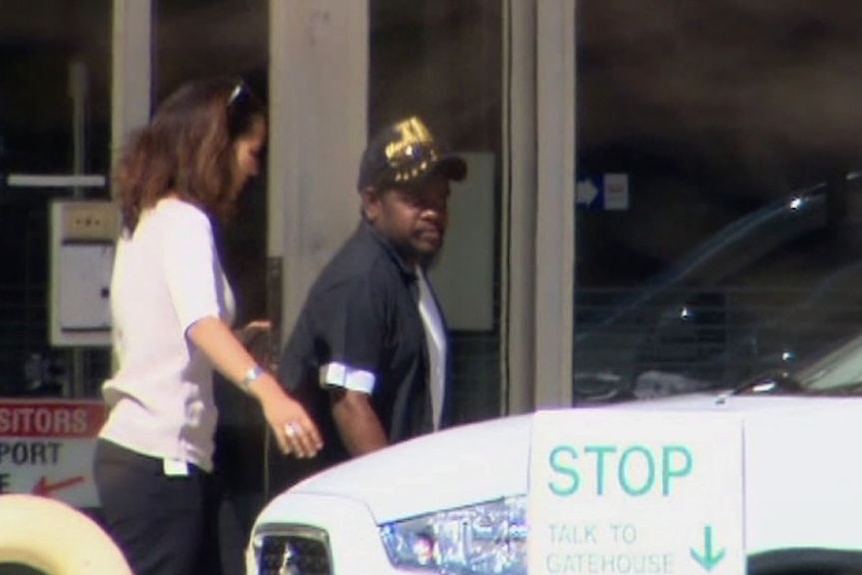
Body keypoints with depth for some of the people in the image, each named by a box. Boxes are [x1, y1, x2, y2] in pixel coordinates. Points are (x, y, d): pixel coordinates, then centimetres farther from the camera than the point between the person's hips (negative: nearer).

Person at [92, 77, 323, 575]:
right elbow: (201, 322, -29)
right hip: (162, 459, -10)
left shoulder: (147, 221, 18)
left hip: (129, 450, 10)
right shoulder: (184, 222, -11)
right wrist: (267, 389, -43)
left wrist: (239, 342, 33)